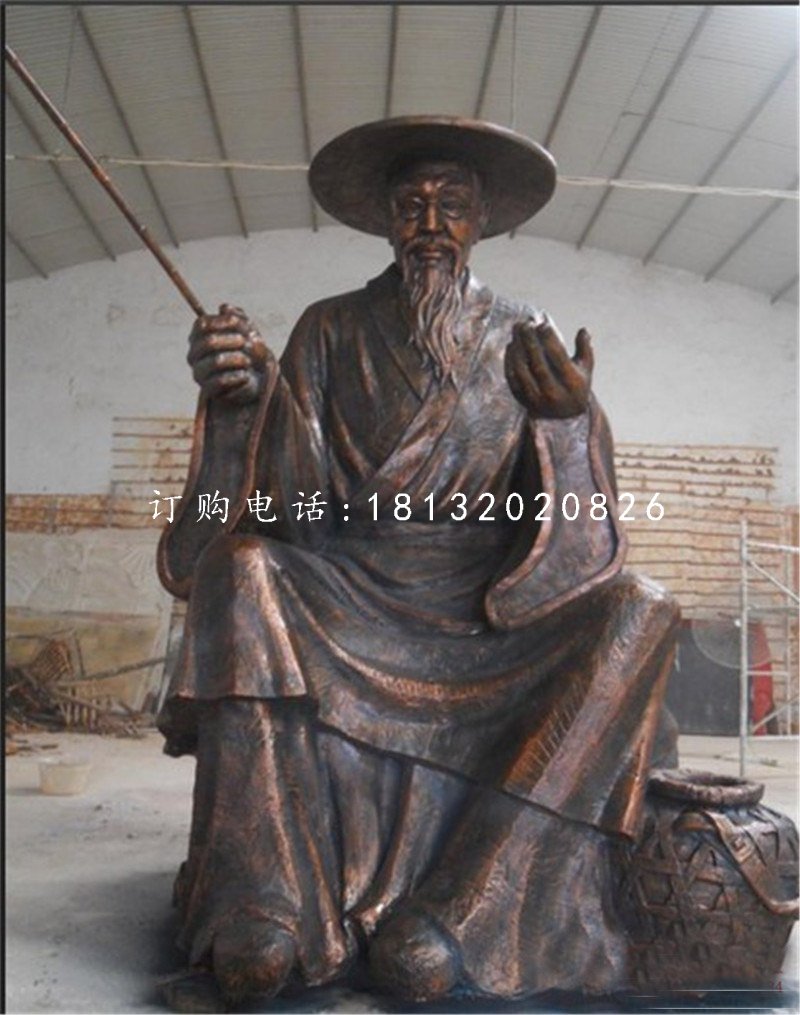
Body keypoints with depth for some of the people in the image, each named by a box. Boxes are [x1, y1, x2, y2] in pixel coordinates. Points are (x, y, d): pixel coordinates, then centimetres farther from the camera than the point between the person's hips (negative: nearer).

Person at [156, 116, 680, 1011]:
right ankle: (267, 912, -28)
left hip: (492, 608, 1)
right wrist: (247, 394, -21)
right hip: (348, 596, 0)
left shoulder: (527, 341, 9)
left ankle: (459, 916, -28)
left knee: (635, 612, -25)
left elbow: (574, 526, 1)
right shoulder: (331, 330, 9)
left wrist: (571, 419, -20)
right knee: (242, 568, -29)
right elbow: (294, 498, -2)